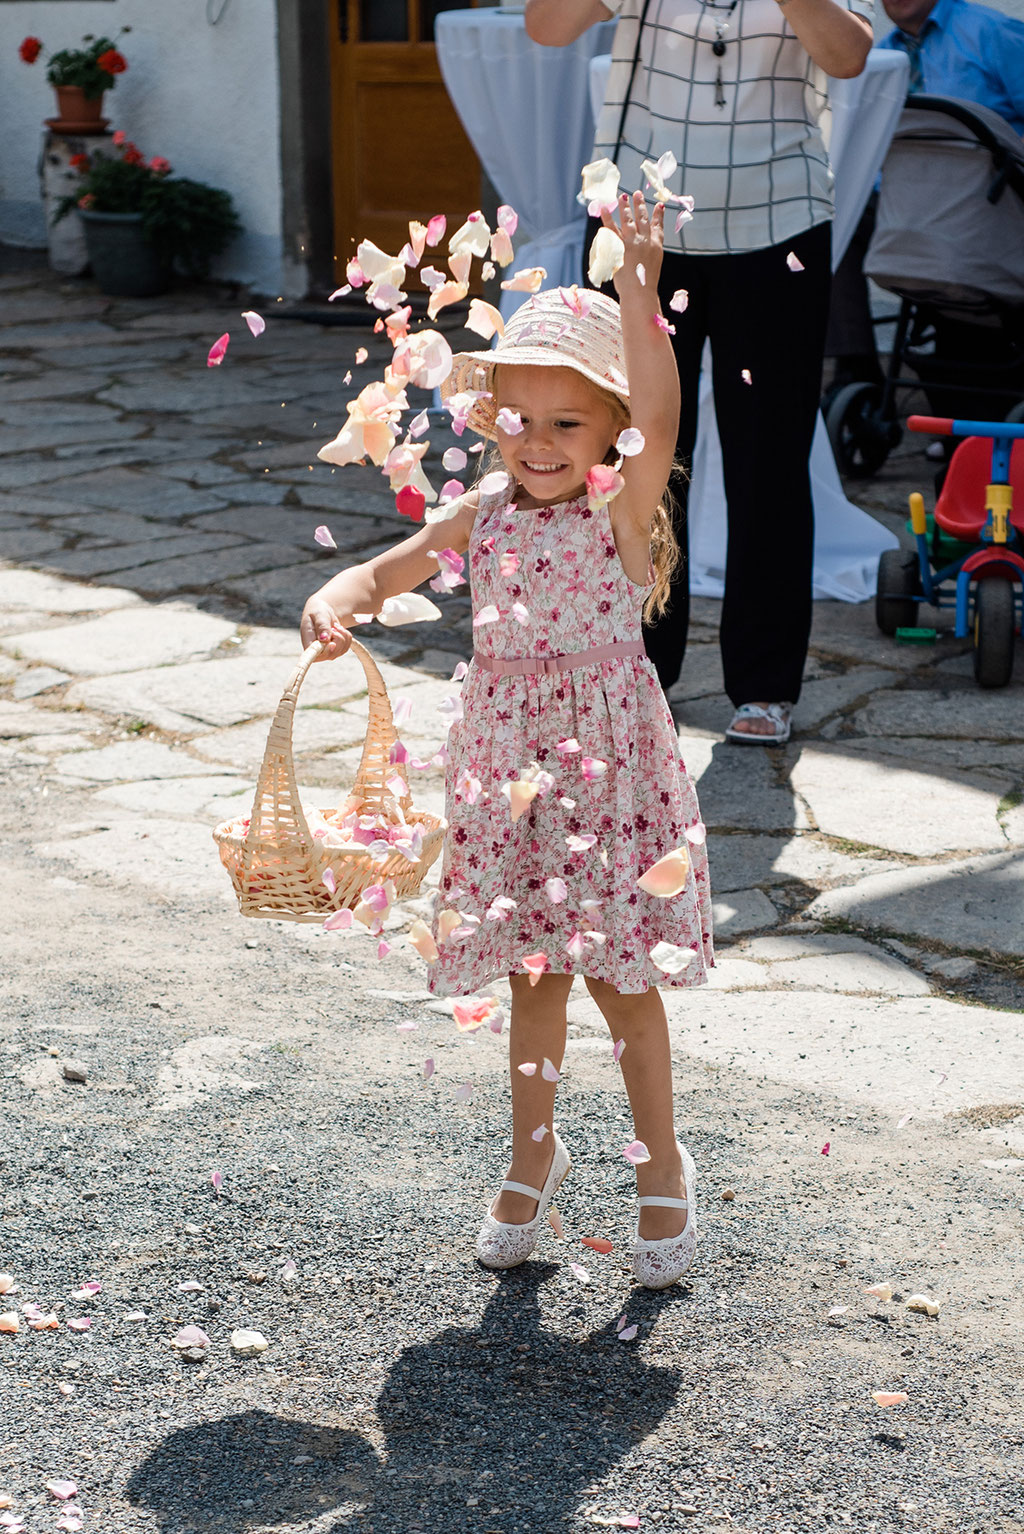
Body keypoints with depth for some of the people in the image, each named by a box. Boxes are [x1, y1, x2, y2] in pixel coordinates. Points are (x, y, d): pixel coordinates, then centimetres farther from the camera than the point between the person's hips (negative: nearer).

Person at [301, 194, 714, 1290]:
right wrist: (335, 606, -19)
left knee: (622, 976, 5)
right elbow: (382, 571, 4)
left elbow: (658, 418, -28)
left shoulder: (624, 510, -11)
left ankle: (663, 1163, 25)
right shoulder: (484, 517, 1)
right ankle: (533, 1155, 33)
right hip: (505, 773, 4)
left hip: (611, 767, -4)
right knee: (533, 975, 15)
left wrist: (639, 294, -41)